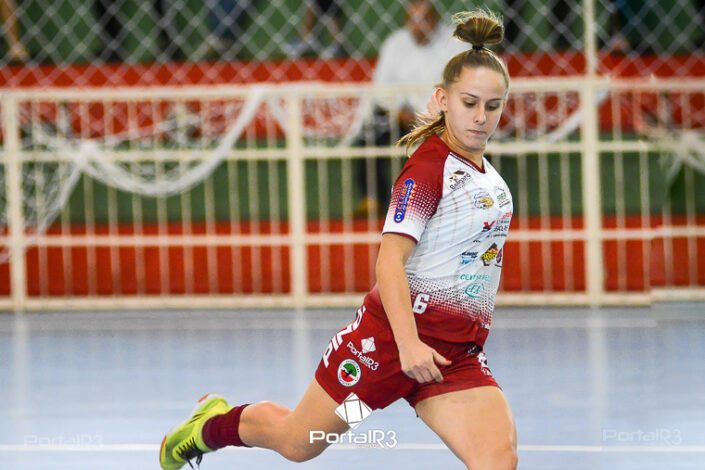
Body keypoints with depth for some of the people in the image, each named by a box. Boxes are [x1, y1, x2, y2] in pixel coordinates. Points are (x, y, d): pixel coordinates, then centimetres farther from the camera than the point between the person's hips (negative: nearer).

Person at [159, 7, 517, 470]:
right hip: (388, 336, -6)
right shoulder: (429, 166, -15)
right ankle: (214, 422, 42)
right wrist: (408, 342, -32)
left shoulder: (486, 173, 9)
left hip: (458, 357, 6)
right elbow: (389, 259, -23)